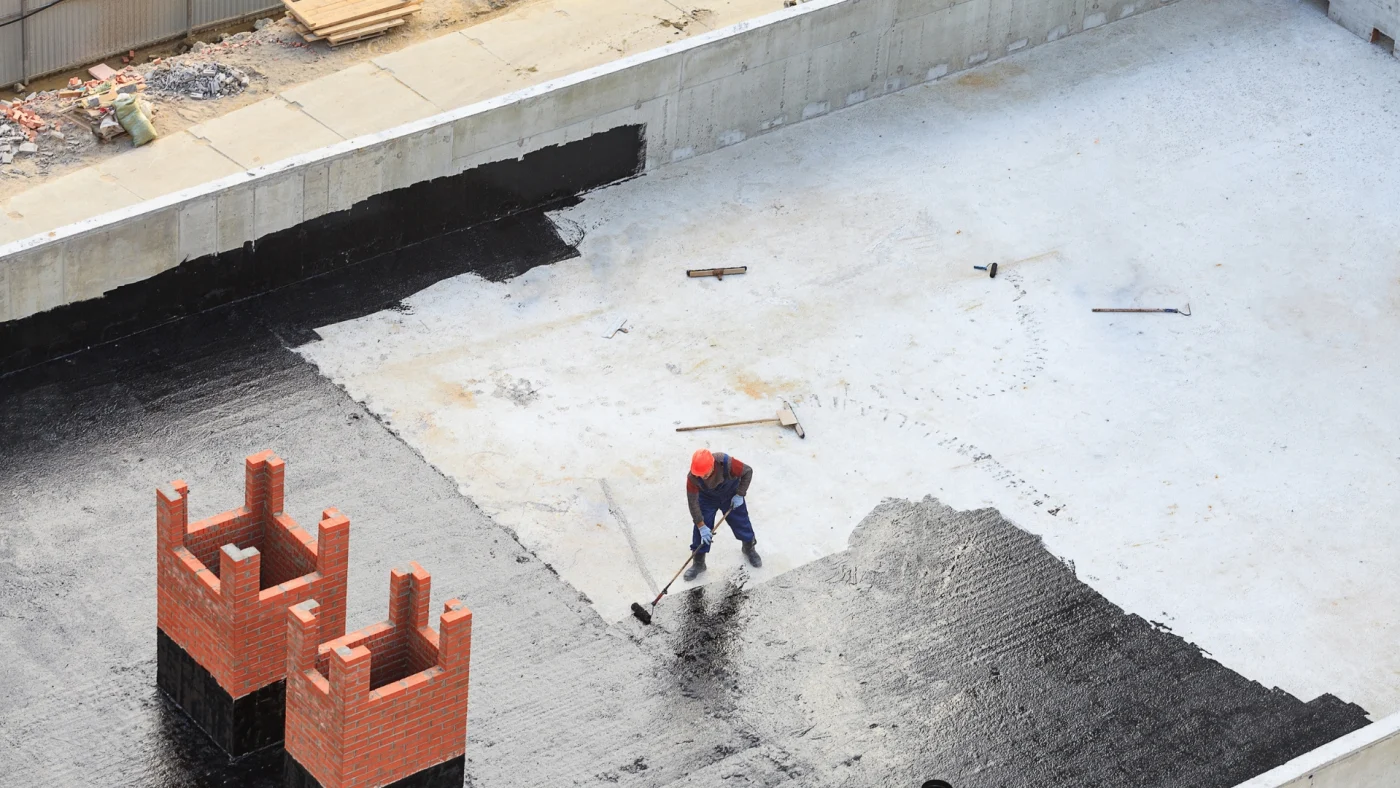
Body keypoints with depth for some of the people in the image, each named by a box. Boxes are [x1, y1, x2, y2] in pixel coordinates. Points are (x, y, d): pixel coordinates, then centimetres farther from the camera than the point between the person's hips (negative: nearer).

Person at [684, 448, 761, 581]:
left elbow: (747, 472, -21)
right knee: (700, 530, -2)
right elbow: (693, 502, -26)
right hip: (707, 498, 0)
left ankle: (749, 548, 43)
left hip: (731, 495, 0)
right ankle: (698, 563, 17)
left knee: (741, 522, 13)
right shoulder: (692, 478, -36)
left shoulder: (727, 464, -40)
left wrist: (740, 495, -19)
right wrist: (701, 526, -25)